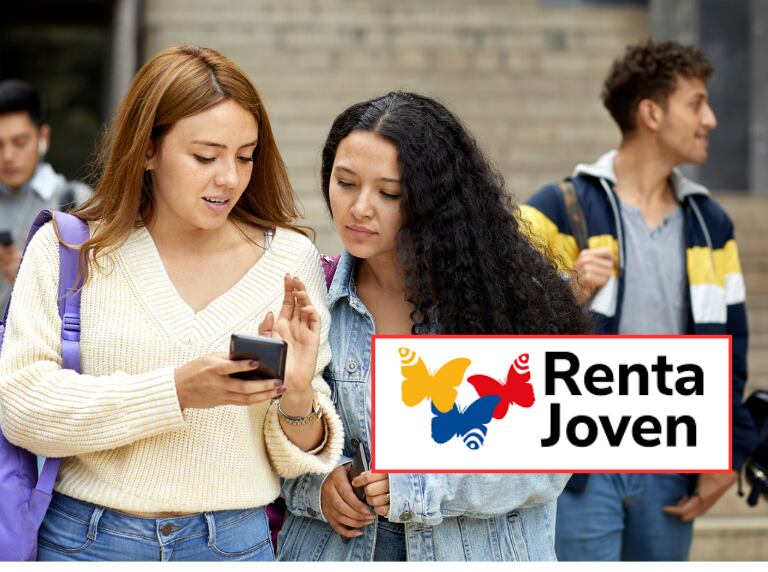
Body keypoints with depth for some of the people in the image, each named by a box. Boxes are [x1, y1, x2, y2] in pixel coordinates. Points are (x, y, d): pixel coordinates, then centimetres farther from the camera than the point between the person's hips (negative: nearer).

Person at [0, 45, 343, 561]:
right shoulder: (67, 250, -2)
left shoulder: (289, 260, 1)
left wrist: (298, 397, -19)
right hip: (86, 538, -1)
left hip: (235, 541, 1)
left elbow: (296, 457, 3)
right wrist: (176, 392, -24)